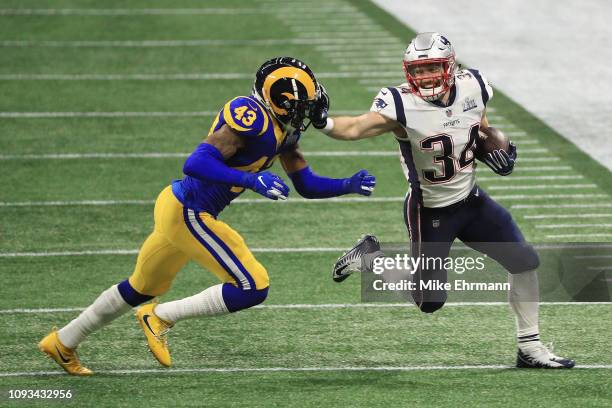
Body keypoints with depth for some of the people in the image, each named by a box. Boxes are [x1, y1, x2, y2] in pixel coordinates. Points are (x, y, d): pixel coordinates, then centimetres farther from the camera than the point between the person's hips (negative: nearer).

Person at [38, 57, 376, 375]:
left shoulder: (282, 129, 8)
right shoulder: (251, 117, -22)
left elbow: (307, 185, 16)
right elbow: (196, 164, -28)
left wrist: (349, 185, 2)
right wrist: (251, 180, -32)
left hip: (177, 206, 10)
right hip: (188, 213, -10)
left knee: (142, 288, 26)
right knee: (253, 288, -10)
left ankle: (62, 342, 38)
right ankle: (160, 318, -1)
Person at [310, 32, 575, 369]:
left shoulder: (473, 88, -9)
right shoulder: (402, 105, -25)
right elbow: (356, 128, -38)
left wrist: (498, 146, -6)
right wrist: (324, 124, -56)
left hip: (470, 200, 5)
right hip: (430, 213, -5)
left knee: (525, 262, -1)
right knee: (429, 302, 2)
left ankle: (529, 347, 14)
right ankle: (372, 256, 25)